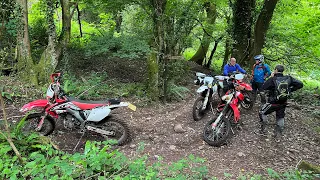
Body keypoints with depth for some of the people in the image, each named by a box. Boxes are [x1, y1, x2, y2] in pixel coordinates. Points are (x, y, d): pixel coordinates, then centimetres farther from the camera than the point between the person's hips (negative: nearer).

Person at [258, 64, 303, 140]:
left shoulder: (273, 79, -22)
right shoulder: (288, 78, -8)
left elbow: (264, 87, -12)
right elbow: (300, 84, -6)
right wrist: (290, 90, 2)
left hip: (273, 103, -4)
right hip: (283, 103, 5)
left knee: (262, 113, 18)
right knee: (280, 117, 23)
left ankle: (263, 130, 19)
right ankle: (279, 134, 28)